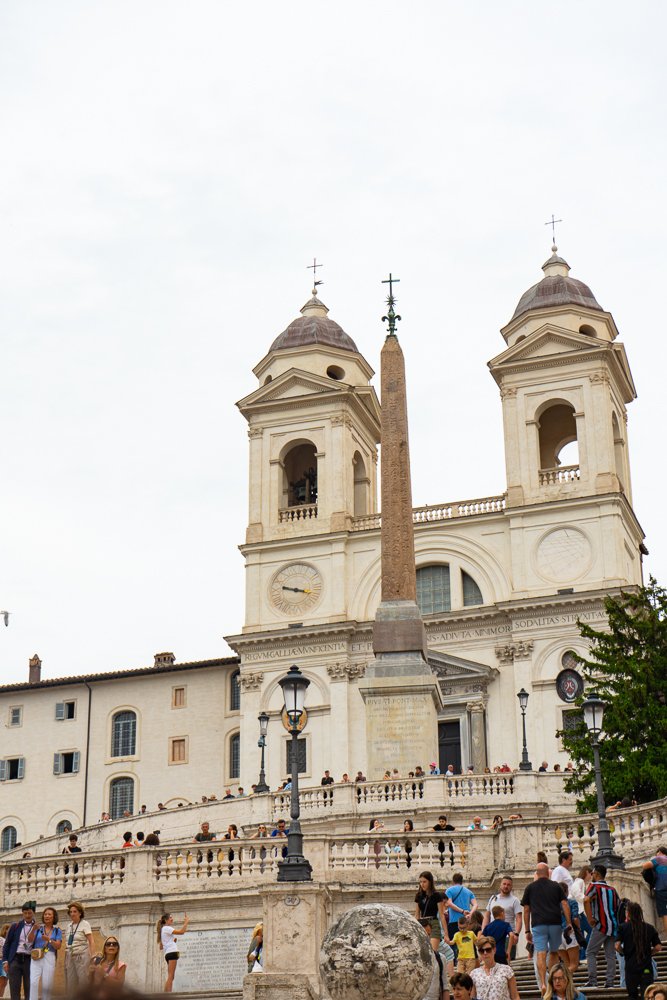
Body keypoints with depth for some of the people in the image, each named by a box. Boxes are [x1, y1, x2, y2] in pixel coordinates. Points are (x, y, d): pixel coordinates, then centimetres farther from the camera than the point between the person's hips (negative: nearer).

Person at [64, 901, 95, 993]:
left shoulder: (85, 924, -1)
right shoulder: (68, 926, 15)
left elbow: (91, 942, -7)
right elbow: (67, 943, 16)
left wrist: (92, 957, -17)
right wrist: (65, 959, 11)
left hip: (82, 956, -5)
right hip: (70, 957, 5)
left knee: (83, 980, -13)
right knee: (71, 982, 0)